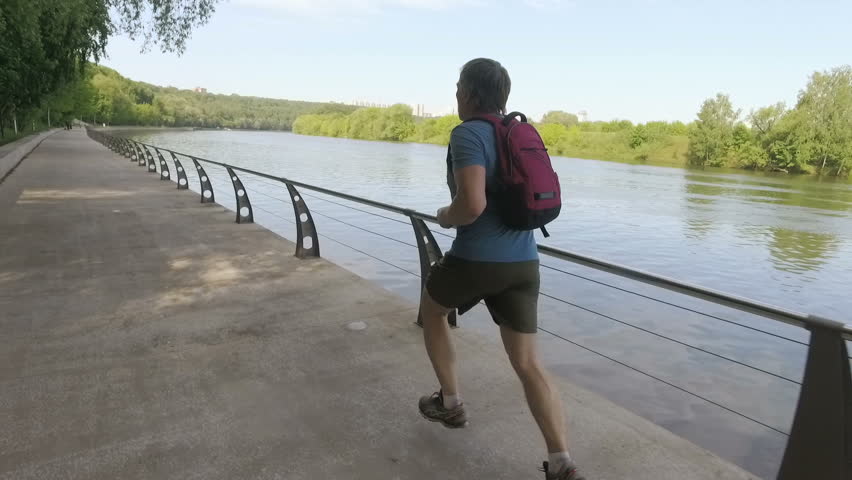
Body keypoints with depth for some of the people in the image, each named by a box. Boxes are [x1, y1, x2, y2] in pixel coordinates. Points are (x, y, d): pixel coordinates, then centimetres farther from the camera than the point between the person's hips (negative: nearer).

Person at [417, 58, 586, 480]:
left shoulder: (468, 134, -11)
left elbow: (472, 204, -26)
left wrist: (445, 217, -3)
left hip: (476, 259, -6)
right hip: (523, 264, 7)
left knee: (431, 309, 25)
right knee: (528, 364, 7)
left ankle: (450, 403, 32)